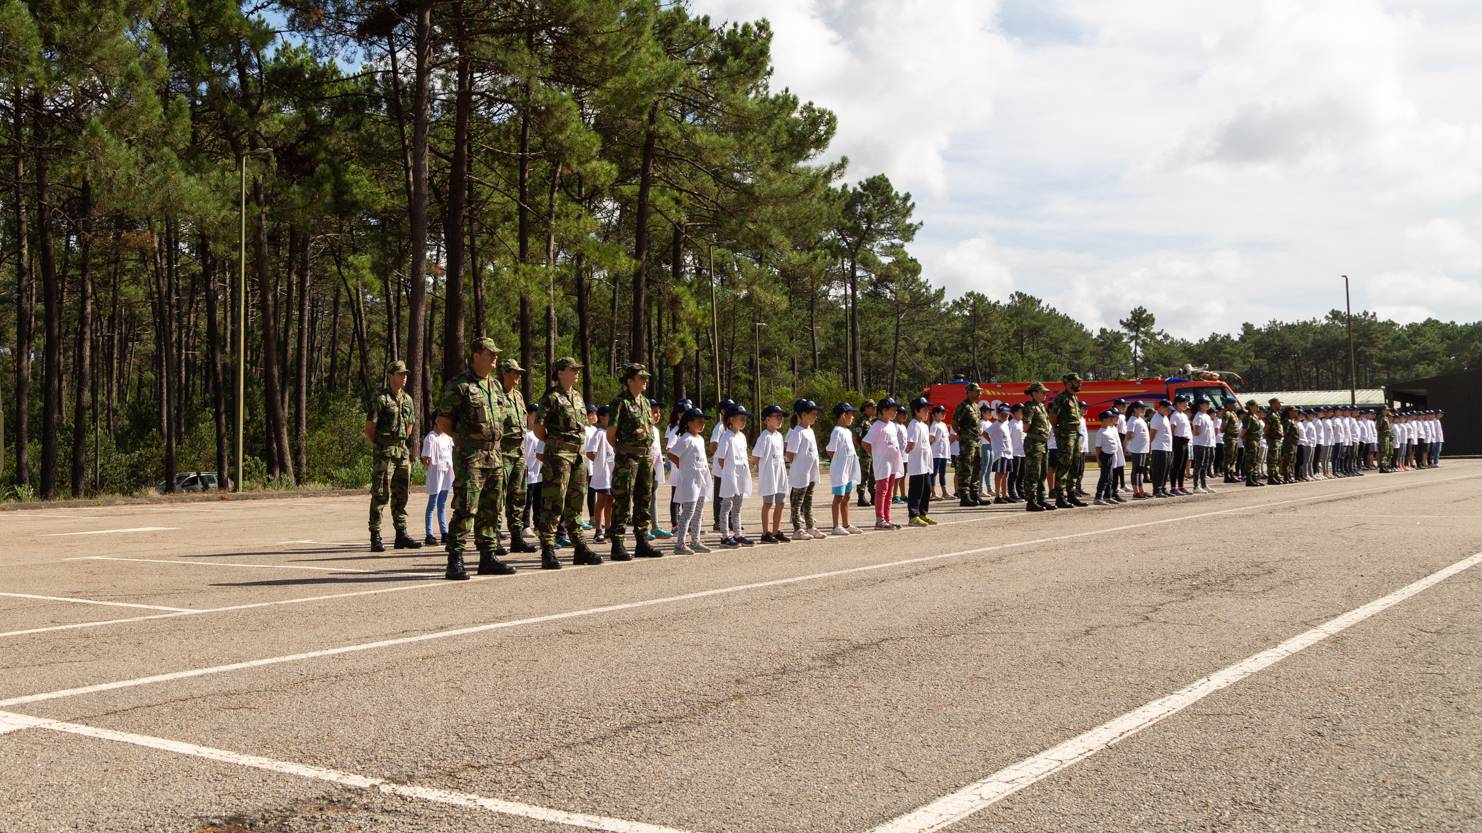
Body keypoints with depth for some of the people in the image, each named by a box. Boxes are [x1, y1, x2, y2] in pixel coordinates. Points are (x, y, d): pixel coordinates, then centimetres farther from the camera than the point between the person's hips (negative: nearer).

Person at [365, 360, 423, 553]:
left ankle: (401, 535, 15)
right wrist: (379, 449, -4)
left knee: (400, 495, 10)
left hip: (402, 452, 7)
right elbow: (369, 430, -8)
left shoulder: (407, 400, 12)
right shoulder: (380, 399, -9)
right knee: (380, 495, -6)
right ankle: (375, 538, -3)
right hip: (384, 454, -7)